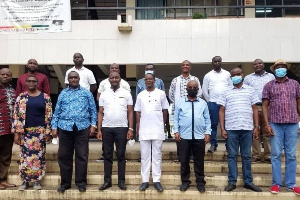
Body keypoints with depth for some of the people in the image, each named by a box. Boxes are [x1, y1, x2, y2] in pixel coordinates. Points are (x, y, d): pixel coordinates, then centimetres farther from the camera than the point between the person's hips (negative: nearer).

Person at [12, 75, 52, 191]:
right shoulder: (21, 97, 3)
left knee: (38, 155, 4)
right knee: (25, 155, 4)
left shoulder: (45, 97, 1)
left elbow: (48, 115, 0)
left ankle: (37, 180, 16)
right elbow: (16, 115, 1)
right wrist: (16, 133, -5)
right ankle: (25, 180, 16)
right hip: (25, 131, 1)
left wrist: (48, 132, -4)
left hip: (40, 131, -1)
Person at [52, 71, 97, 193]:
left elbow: (93, 110, 8)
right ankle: (65, 182, 19)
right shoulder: (63, 94, 12)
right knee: (64, 155, 6)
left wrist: (93, 124, -1)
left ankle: (81, 182, 14)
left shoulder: (87, 93, 9)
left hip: (82, 127, -1)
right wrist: (54, 127, 4)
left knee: (82, 156, 3)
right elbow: (57, 112, 11)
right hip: (65, 127, 2)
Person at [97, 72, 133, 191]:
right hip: (106, 128, 2)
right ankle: (107, 181, 16)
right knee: (107, 155, 7)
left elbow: (130, 112, 3)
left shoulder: (126, 94, 5)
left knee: (121, 155, 5)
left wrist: (130, 129, -5)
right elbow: (100, 113, 8)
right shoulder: (104, 95, 9)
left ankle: (121, 181, 13)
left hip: (122, 128, -2)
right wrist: (99, 130, 1)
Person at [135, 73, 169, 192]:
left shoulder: (161, 93, 3)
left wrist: (163, 124, 7)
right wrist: (137, 128, 5)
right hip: (144, 130, 2)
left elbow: (165, 110, 7)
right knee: (145, 156, 6)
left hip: (158, 130, -2)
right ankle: (145, 181, 13)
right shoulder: (140, 95, 8)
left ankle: (157, 180, 11)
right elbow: (138, 113, 9)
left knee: (157, 156, 4)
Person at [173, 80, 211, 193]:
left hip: (199, 137, 1)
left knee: (199, 161, 7)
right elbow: (176, 118, 6)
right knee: (184, 161, 7)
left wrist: (208, 133, 1)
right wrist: (176, 131, -3)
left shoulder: (203, 103, 11)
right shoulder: (180, 103, 8)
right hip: (184, 136, 0)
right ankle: (185, 182, 20)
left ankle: (200, 183, 20)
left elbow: (207, 119, 9)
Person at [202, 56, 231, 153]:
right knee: (213, 124, 0)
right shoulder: (208, 75, 7)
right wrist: (209, 101, 6)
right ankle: (213, 144, 6)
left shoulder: (227, 74, 10)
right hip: (213, 103, 0)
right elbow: (204, 90, 9)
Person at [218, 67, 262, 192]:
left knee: (246, 156, 8)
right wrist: (222, 128, -2)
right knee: (232, 156, 4)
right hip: (231, 129, 0)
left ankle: (248, 182, 17)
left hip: (247, 128, 1)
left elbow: (254, 109, 9)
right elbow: (222, 111, 7)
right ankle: (232, 182, 11)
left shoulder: (250, 91, 11)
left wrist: (256, 127, 2)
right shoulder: (226, 93, 10)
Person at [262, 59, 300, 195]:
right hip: (275, 124, -1)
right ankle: (276, 183, 13)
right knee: (276, 155, 3)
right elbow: (264, 106, 3)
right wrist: (267, 125, -6)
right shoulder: (269, 86, 6)